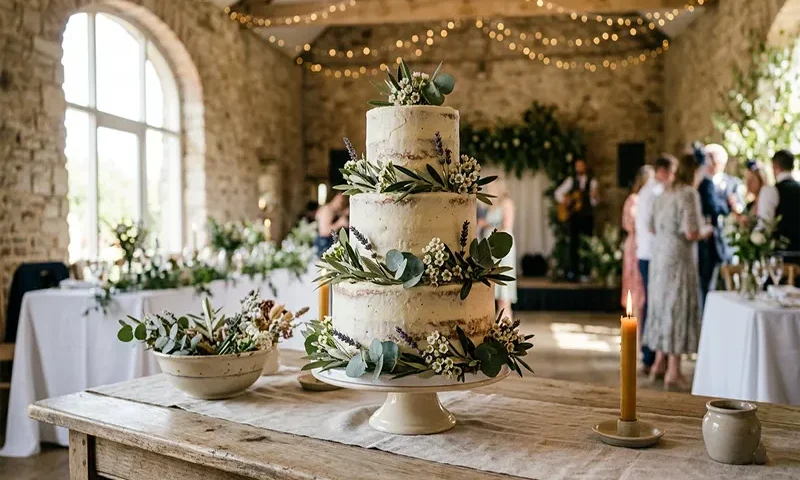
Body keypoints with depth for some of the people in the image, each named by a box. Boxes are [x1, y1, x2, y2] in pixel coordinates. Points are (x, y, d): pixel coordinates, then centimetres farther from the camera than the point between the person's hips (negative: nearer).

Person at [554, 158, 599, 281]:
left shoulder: (592, 181, 3)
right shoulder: (571, 180, 7)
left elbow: (594, 203, 0)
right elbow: (558, 192, 10)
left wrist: (593, 197, -21)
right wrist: (563, 201, -6)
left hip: (587, 216, 0)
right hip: (575, 215, 1)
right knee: (573, 242, -3)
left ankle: (585, 271, 7)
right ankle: (573, 270, 3)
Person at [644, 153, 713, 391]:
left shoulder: (664, 193, 12)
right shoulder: (689, 193, -11)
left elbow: (652, 228, 16)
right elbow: (691, 233, -18)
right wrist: (706, 231, 2)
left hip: (659, 256, 7)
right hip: (678, 258, -7)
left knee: (663, 307, 16)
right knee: (678, 309, 0)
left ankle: (660, 363, 26)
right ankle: (673, 372, 7)